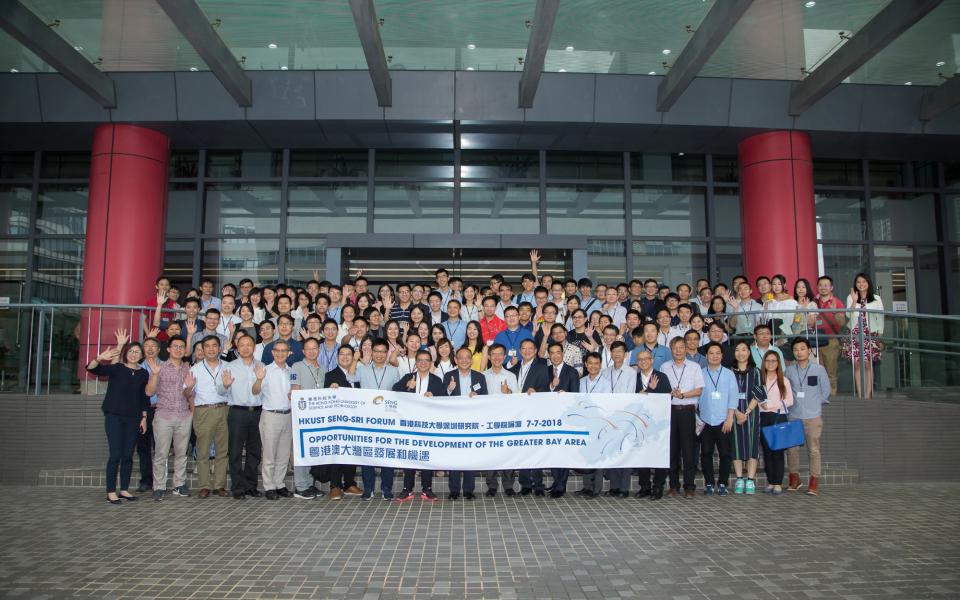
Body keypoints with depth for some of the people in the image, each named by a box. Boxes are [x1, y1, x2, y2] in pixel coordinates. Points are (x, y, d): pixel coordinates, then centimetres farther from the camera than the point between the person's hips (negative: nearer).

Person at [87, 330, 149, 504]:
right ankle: (111, 492, 2)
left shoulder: (143, 374, 7)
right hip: (114, 416, -3)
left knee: (128, 455, 7)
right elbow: (90, 368, -14)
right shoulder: (116, 368, -2)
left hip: (133, 418, 4)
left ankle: (124, 489, 18)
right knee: (115, 454, -6)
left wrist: (144, 418, 8)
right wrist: (100, 358, -34)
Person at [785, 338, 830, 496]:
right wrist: (792, 403, 2)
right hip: (793, 416, 2)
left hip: (813, 416, -2)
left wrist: (815, 404, 8)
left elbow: (826, 391, 7)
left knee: (813, 449, 0)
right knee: (792, 448, 4)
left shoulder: (819, 369, 0)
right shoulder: (789, 370, 4)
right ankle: (794, 479, 19)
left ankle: (814, 482, 8)